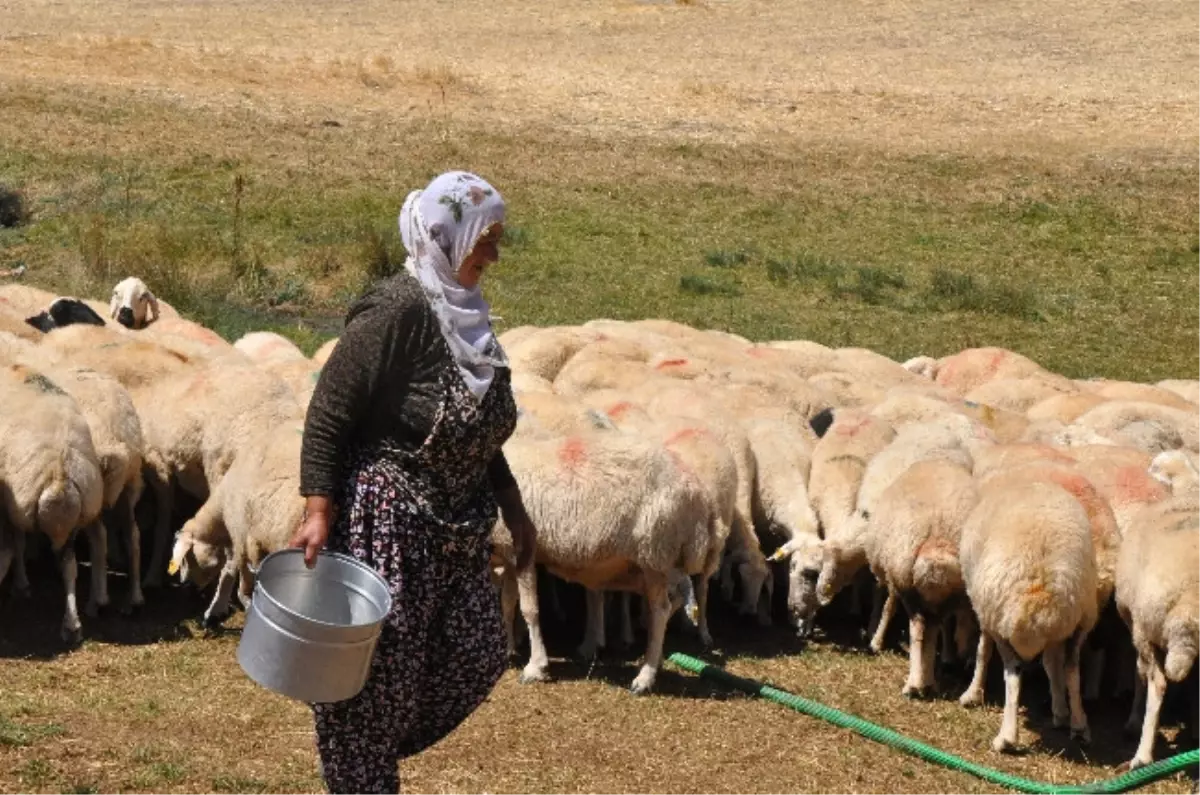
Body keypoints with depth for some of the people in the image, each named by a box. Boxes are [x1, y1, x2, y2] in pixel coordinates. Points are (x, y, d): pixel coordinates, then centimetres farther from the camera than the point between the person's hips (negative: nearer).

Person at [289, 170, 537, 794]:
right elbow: (327, 416, -17)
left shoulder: (466, 315, 9)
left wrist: (511, 506, 19)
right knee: (380, 672, -2)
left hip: (455, 531, 9)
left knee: (478, 656, 7)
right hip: (384, 526, -9)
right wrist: (319, 513, -23)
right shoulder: (395, 312, -17)